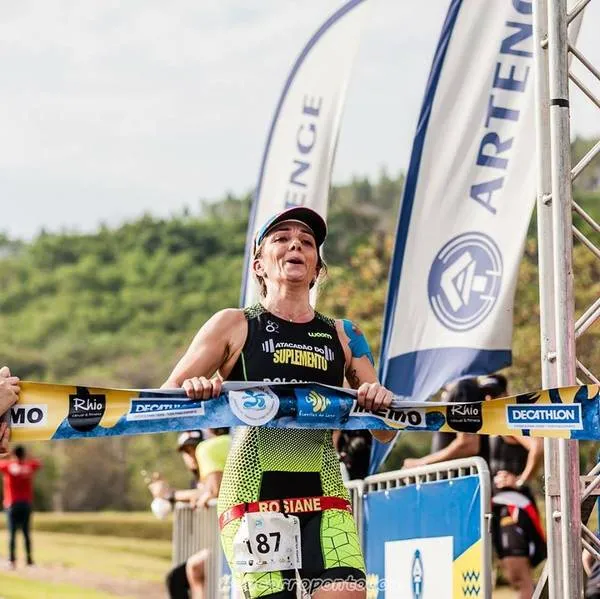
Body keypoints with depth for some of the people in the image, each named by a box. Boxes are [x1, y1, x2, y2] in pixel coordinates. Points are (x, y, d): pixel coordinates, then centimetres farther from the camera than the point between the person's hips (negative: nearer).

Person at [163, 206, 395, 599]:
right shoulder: (234, 326, 10)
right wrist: (194, 390, -15)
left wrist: (381, 403, -5)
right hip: (254, 490, -2)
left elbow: (384, 434, 18)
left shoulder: (343, 335, 16)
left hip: (324, 495, 2)